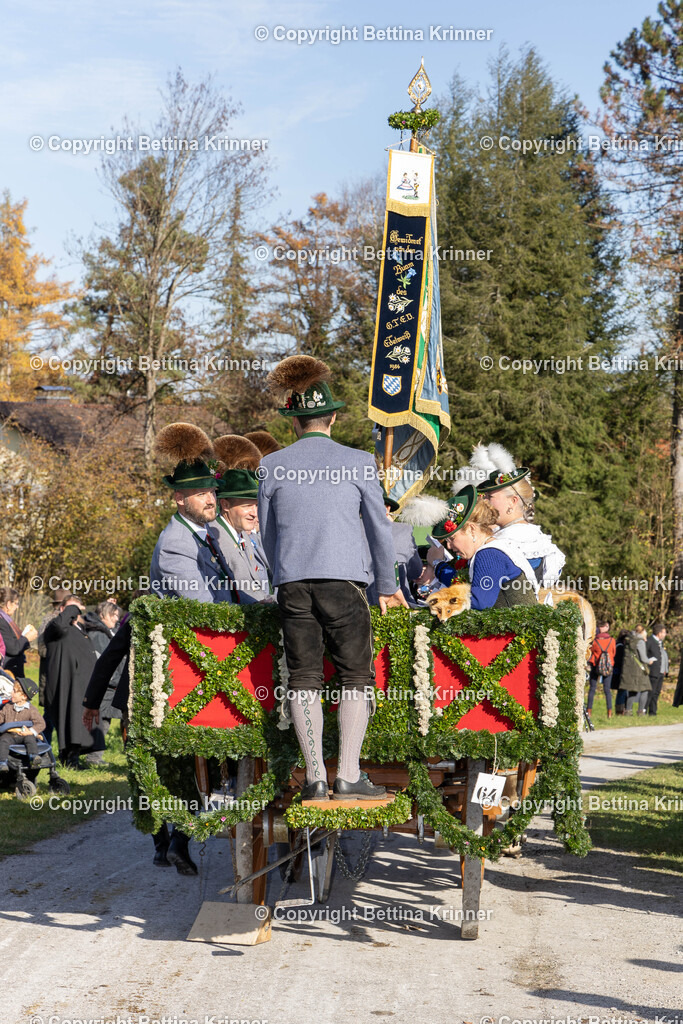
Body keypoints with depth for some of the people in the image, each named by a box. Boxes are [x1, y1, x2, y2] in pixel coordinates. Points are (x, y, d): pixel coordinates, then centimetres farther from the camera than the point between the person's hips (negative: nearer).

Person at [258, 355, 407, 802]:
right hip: (344, 580, -2)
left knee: (304, 679, 5)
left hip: (292, 584, 2)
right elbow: (380, 526, 10)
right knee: (356, 677, 2)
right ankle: (349, 775, -5)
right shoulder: (358, 462, 2)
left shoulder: (272, 466, 8)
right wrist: (389, 586, 22)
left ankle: (315, 777, 1)